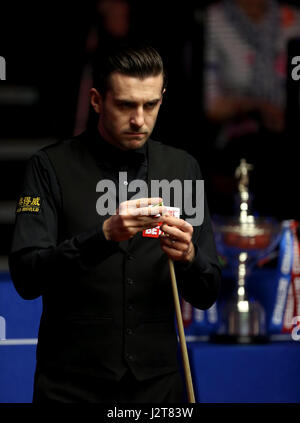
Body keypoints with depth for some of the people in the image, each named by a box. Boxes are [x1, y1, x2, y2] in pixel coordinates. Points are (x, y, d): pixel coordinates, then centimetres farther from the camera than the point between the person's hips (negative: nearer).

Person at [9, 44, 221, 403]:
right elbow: (26, 278, -16)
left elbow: (206, 294, 5)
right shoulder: (50, 167, -6)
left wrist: (188, 256, -17)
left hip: (157, 384, 3)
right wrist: (104, 235, -29)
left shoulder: (182, 168, 4)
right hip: (71, 386, -3)